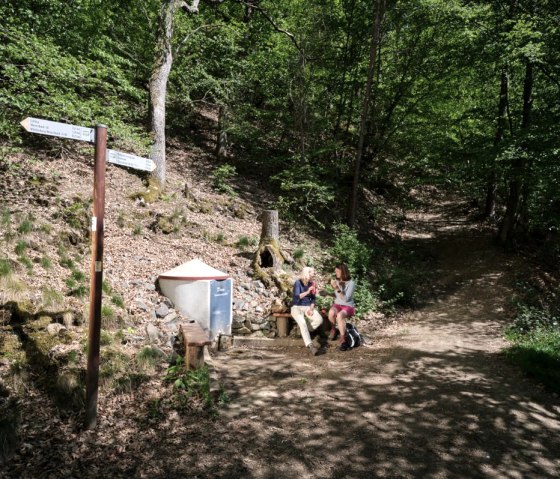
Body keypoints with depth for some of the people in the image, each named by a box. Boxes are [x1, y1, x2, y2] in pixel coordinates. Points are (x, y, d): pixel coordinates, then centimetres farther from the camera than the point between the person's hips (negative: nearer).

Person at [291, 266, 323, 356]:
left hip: (308, 307, 5)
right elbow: (297, 296, -20)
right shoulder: (298, 283, -7)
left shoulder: (311, 284, 8)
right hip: (297, 307, -4)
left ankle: (303, 332, -4)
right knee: (302, 322, -34)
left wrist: (311, 308, -7)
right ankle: (310, 345, -46)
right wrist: (307, 292, -33)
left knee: (319, 320, -24)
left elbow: (313, 299, 11)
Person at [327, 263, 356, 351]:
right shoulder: (337, 281, 2)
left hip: (348, 306, -4)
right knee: (331, 312, -33)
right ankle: (333, 329, -3)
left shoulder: (351, 283, -13)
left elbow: (346, 299, -21)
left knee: (340, 315, -38)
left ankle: (343, 340, -33)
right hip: (337, 304, 4)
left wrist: (337, 288, -28)